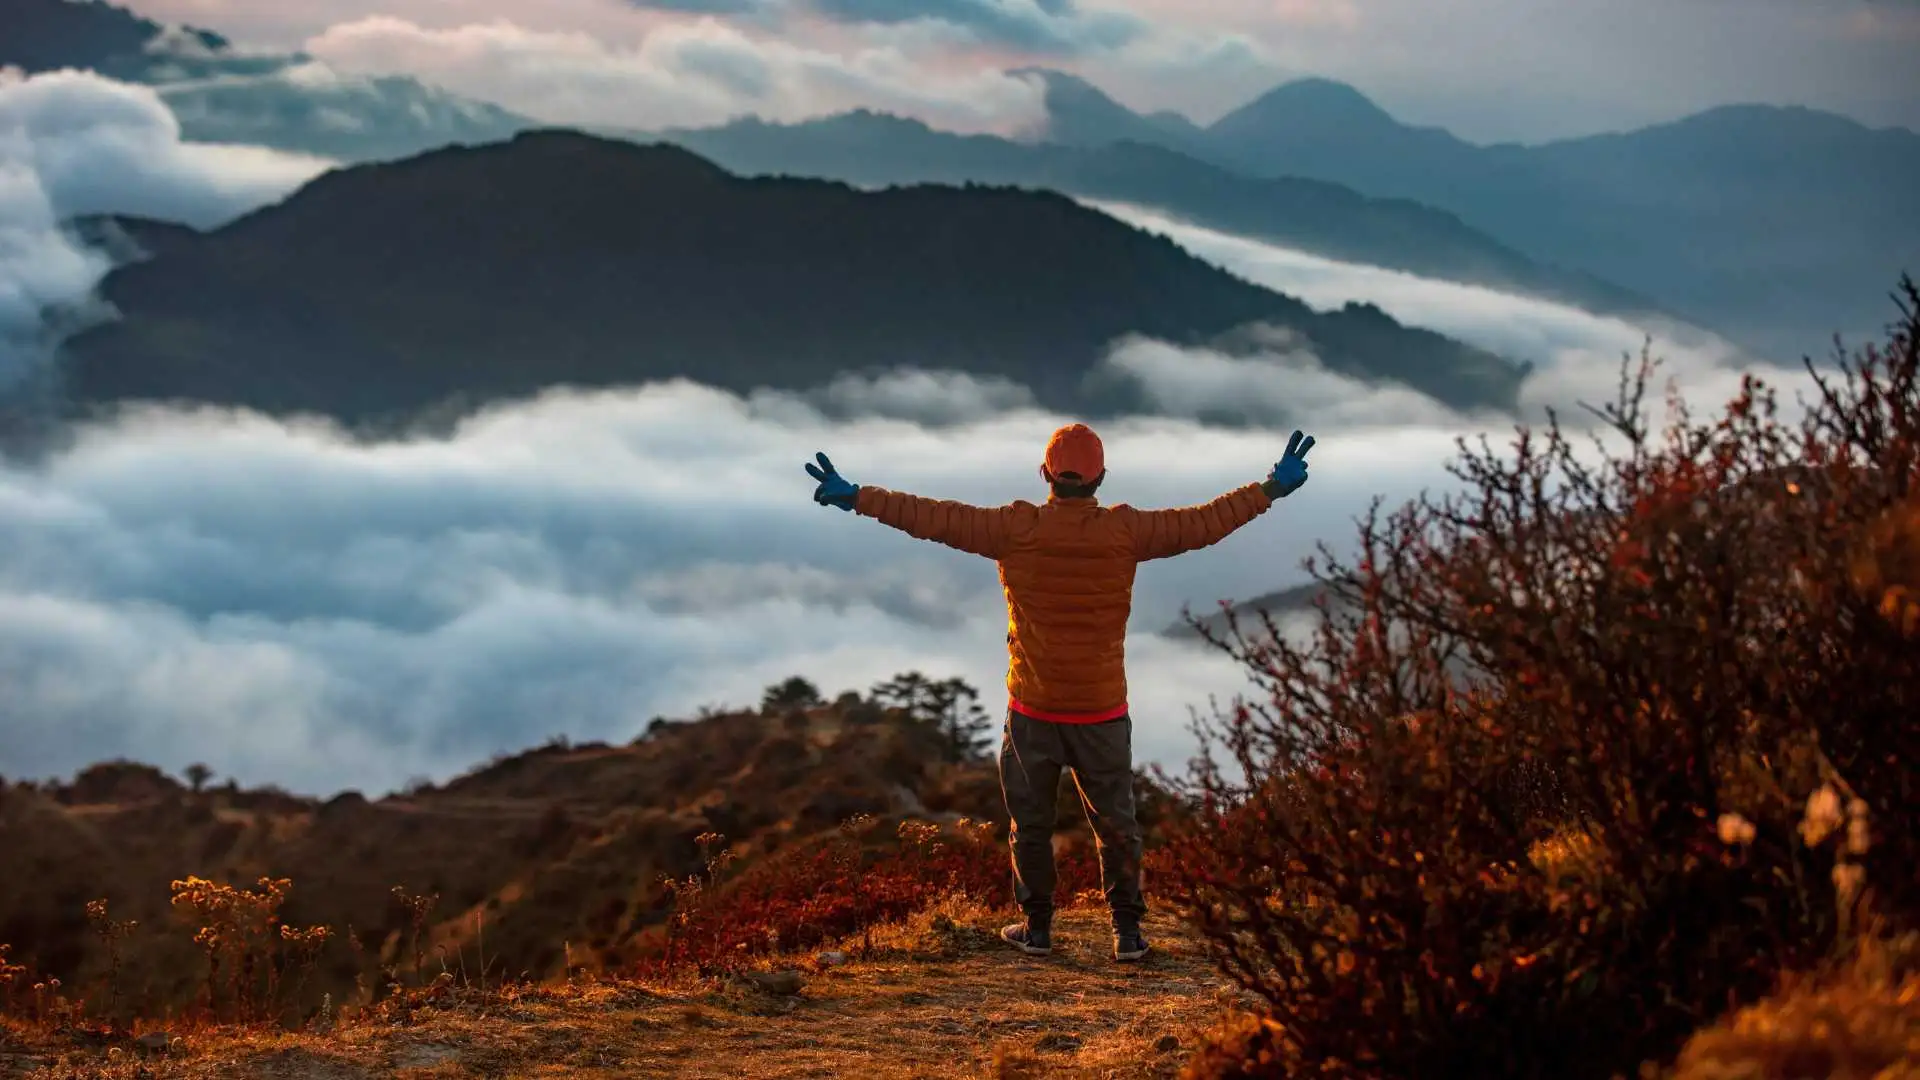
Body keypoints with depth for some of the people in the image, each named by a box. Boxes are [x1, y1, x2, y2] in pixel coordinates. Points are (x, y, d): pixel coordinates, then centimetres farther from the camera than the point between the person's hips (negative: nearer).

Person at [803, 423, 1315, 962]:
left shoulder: (1016, 529, -11)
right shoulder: (1123, 532, -10)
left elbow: (935, 518, -13)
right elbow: (1202, 524, -6)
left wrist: (856, 497, -8)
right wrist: (1272, 489, 3)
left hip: (1032, 710, 0)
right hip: (1102, 713, 0)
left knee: (1030, 823, 15)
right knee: (1115, 823, 13)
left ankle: (1037, 926, 20)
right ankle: (1127, 931, 11)